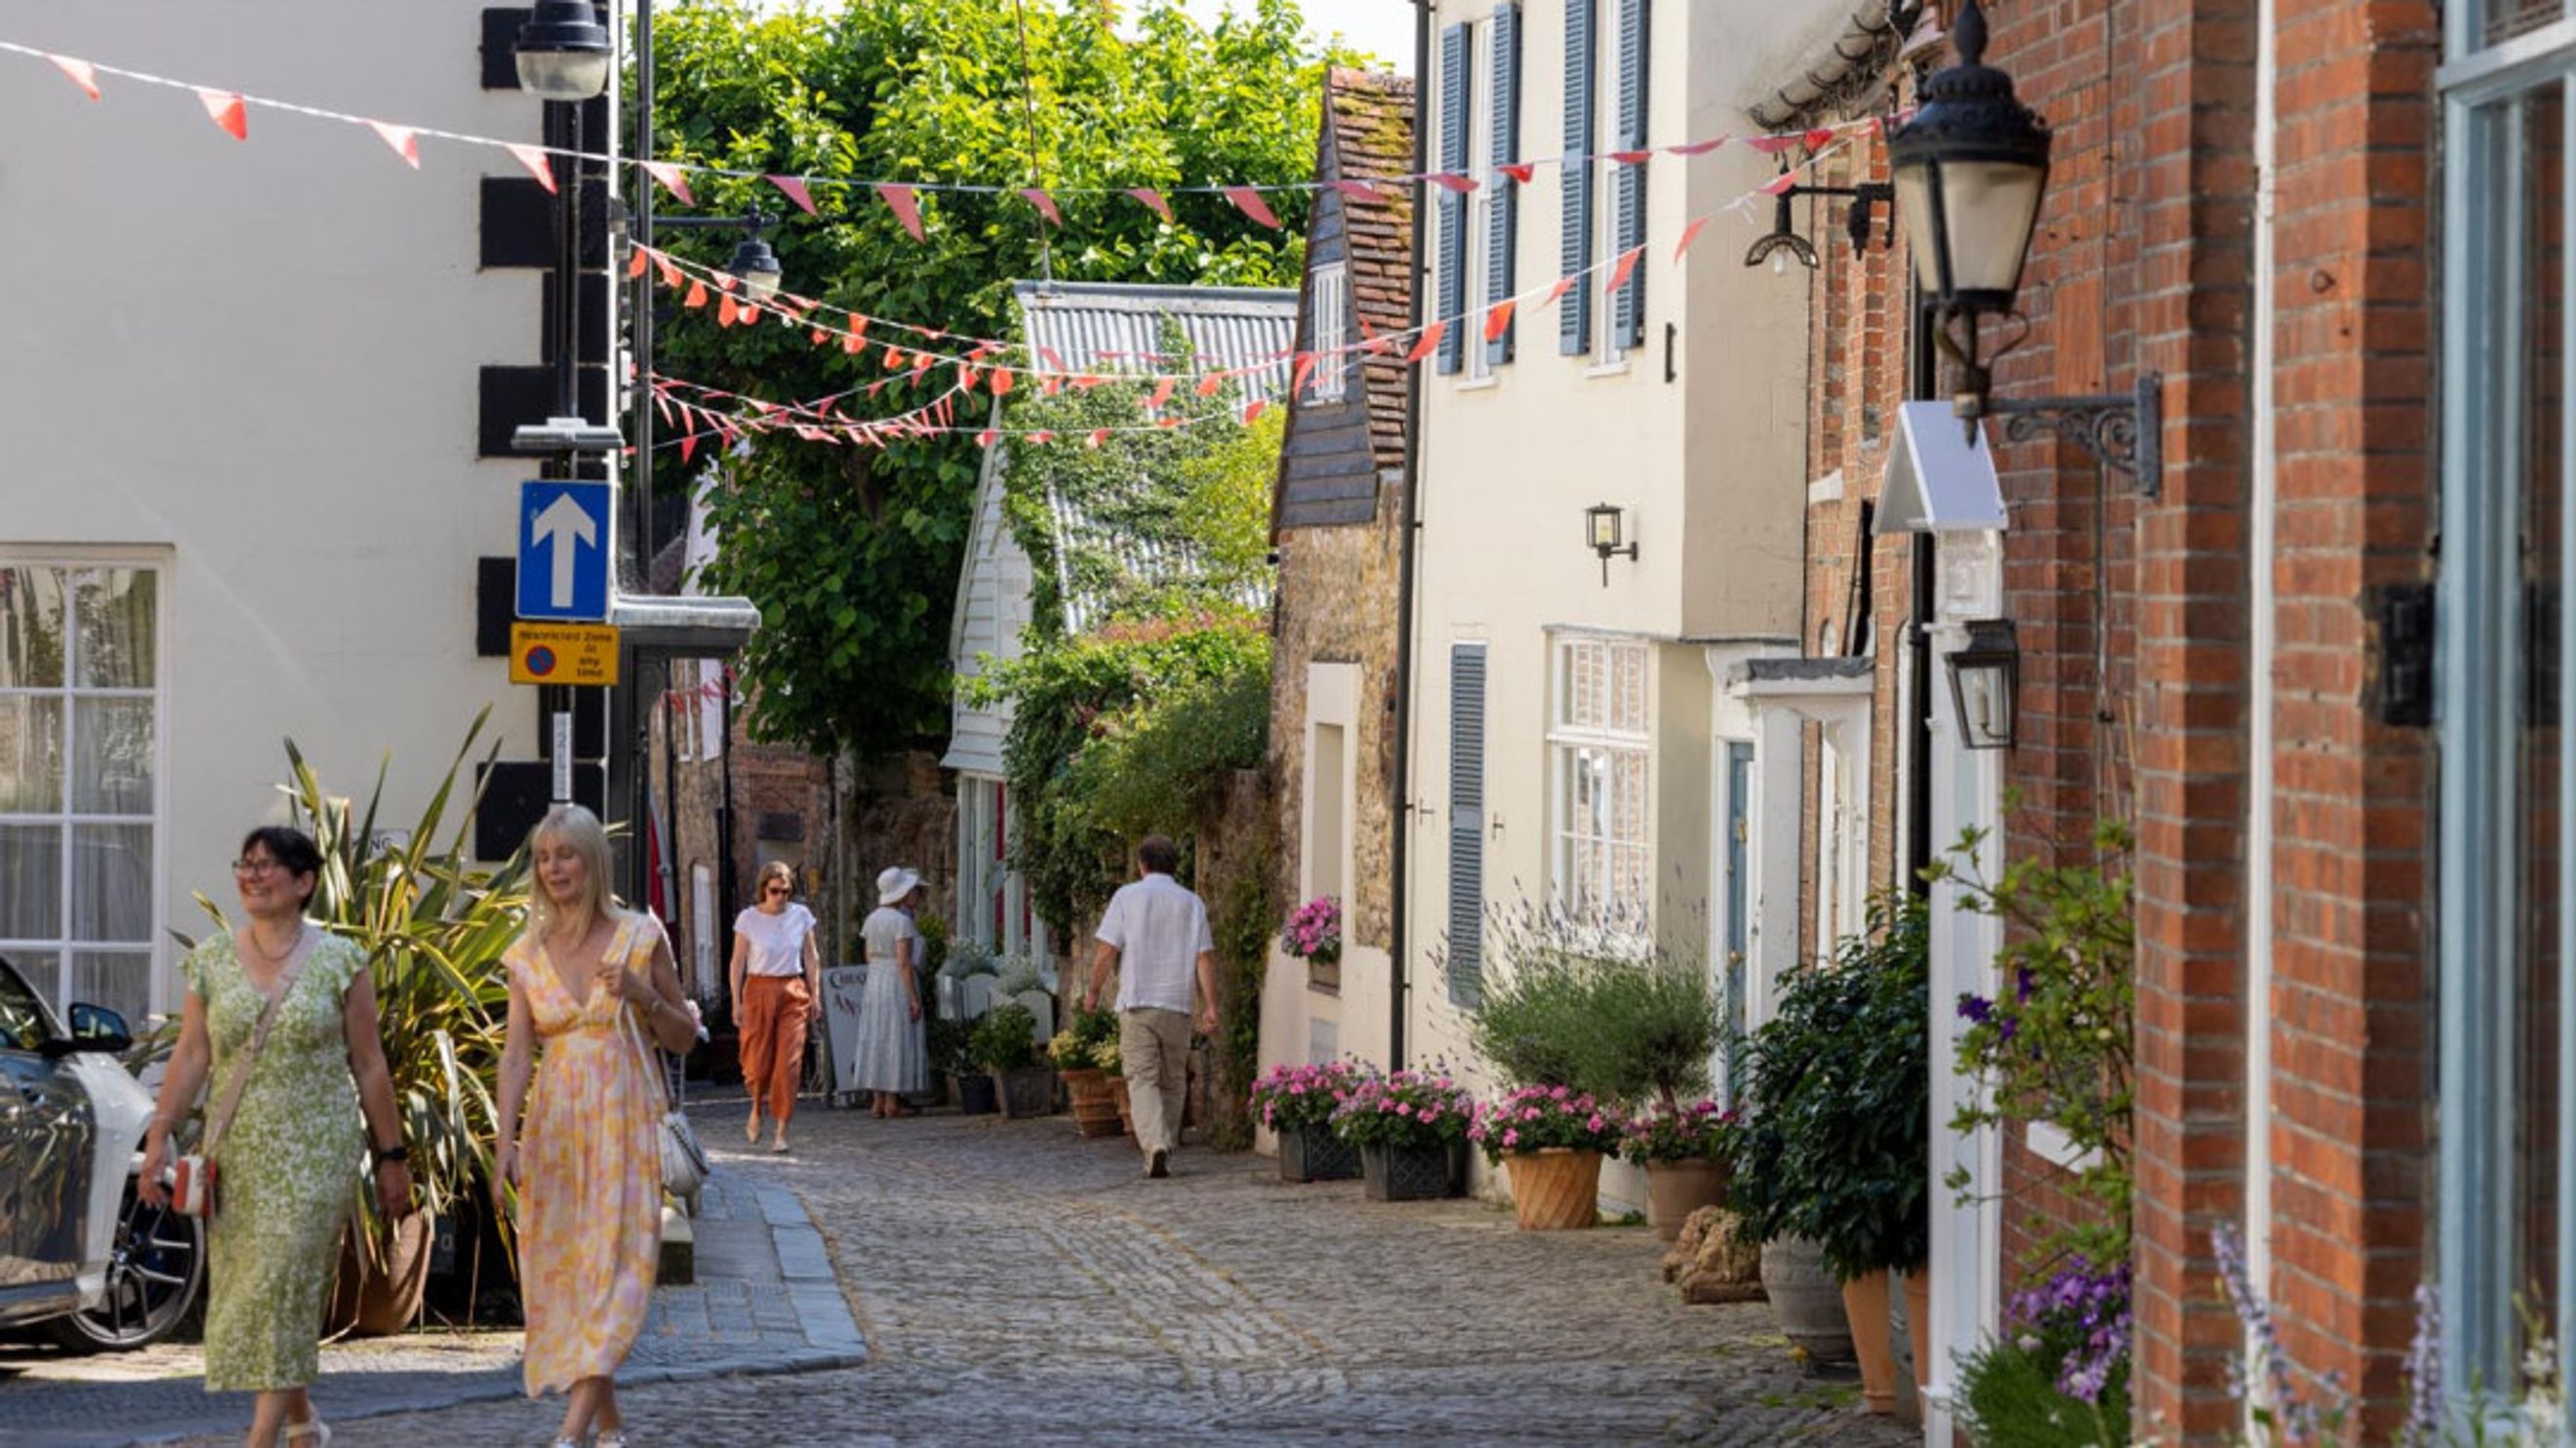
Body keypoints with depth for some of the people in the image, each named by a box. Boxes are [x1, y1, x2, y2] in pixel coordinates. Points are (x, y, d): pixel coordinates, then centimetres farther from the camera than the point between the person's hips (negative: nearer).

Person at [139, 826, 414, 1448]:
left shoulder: (339, 962, -1)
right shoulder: (211, 960, 6)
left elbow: (368, 1065, 1)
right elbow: (191, 1057, 4)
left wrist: (391, 1156, 2)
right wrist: (159, 1136, -6)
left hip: (315, 1151, -4)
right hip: (237, 1154, 4)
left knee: (284, 1282, -12)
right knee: (244, 1286, 7)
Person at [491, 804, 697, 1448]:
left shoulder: (640, 937, -1)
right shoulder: (528, 954, 6)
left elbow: (684, 1037, 5)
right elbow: (516, 1051, 1)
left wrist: (644, 994, -14)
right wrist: (505, 1142, -9)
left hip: (623, 1119, -3)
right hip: (555, 1123, 3)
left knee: (612, 1258, -12)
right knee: (561, 1264, 4)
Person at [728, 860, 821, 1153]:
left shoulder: (801, 916, 3)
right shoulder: (749, 918, -3)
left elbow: (812, 958, 11)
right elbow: (738, 962, -1)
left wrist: (815, 995, 7)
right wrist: (736, 1001, -5)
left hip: (793, 992, 1)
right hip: (759, 989, -1)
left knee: (790, 1062, -6)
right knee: (758, 1060, 0)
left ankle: (782, 1131, -3)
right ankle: (756, 1111, 30)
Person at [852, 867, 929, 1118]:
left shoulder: (873, 919, 9)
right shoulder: (902, 921, -13)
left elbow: (870, 956, 12)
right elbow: (904, 962, -18)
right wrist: (914, 998, -17)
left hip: (874, 982, 7)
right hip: (898, 984, -7)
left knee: (877, 1039, 9)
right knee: (897, 1040, -3)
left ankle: (879, 1101, 9)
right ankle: (892, 1102, -3)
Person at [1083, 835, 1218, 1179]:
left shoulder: (1127, 896, 1)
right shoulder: (1191, 903, 8)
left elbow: (1107, 951, -4)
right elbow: (1205, 957, 1)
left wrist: (1094, 991, 10)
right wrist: (1210, 1006, 0)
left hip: (1137, 1001, -2)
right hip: (1177, 1004, 2)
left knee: (1142, 1079, -6)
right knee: (1172, 1083, 12)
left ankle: (1155, 1144, -26)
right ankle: (1164, 1152, 16)